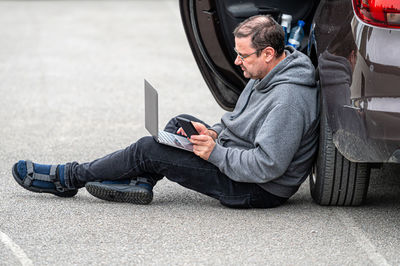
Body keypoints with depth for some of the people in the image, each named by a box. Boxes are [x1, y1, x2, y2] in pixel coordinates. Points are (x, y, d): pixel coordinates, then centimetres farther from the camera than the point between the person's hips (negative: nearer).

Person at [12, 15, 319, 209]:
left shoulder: (288, 99, -27)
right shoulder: (265, 75, 6)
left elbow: (267, 165, -31)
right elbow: (239, 122, 20)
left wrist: (215, 153, -23)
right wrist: (213, 133, 1)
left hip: (259, 190, -10)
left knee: (148, 150, -9)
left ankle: (67, 178, 5)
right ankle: (140, 182, 2)